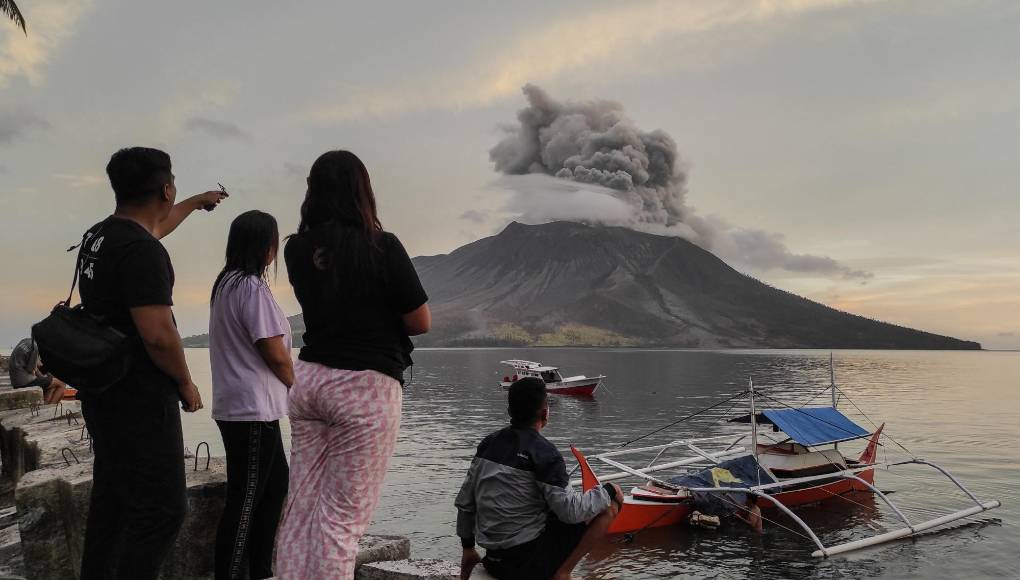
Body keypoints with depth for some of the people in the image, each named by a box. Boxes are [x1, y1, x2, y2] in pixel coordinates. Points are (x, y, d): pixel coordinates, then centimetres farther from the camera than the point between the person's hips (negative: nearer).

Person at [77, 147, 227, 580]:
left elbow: (154, 226, 32)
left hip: (102, 393, 10)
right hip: (139, 398, -10)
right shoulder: (142, 251, -20)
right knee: (161, 509, -6)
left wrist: (197, 202, 47)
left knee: (111, 500, 19)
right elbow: (158, 334, -26)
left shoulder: (98, 236, 10)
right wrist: (186, 383, -10)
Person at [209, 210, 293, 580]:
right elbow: (275, 354, -17)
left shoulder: (225, 283, 12)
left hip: (237, 406, 10)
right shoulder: (252, 287, -17)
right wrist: (297, 387, 0)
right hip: (253, 410, -10)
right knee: (245, 501, -2)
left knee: (276, 484, 18)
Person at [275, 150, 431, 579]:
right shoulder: (382, 247, -12)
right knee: (343, 515, 0)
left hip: (310, 378, 6)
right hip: (366, 386, -6)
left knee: (301, 506, 12)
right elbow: (421, 323, -4)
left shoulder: (298, 248, 4)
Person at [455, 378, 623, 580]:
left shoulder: (488, 443, 5)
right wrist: (608, 491, -3)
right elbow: (570, 511, -20)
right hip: (529, 562, -8)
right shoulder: (543, 452, -16)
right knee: (609, 506, -4)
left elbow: (464, 502, 10)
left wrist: (468, 549, 21)